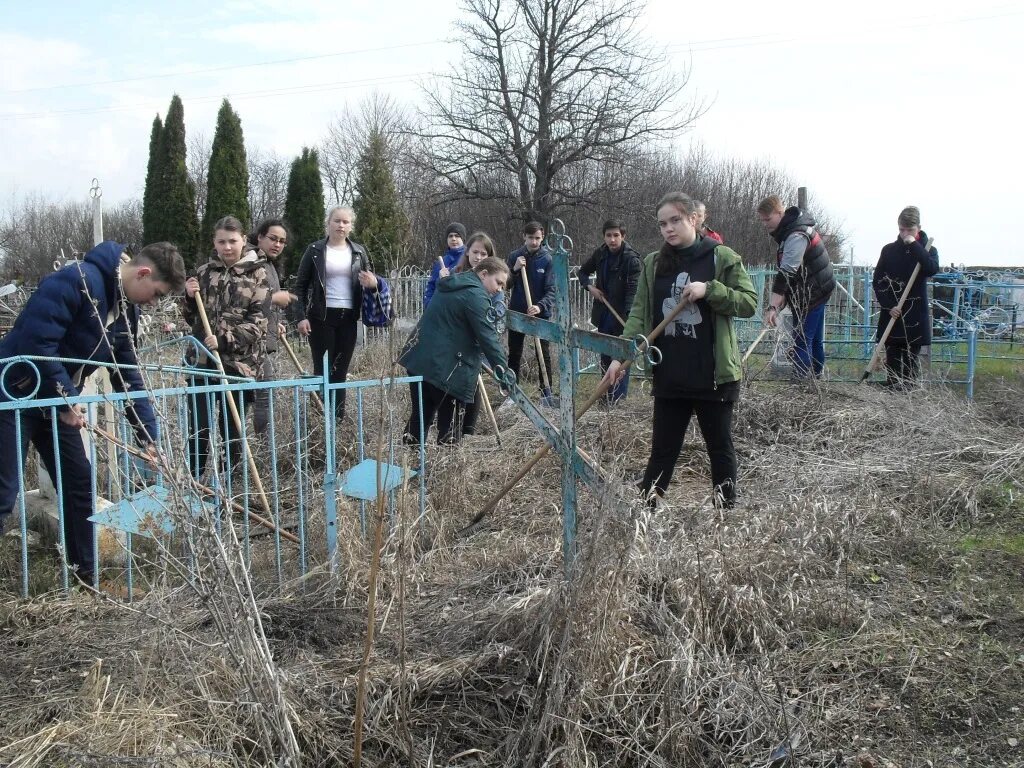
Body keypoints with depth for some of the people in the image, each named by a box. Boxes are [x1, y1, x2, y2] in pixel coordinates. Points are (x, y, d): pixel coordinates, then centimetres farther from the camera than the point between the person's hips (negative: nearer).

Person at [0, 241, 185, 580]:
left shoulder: (126, 311, 4)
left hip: (55, 402, 9)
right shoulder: (78, 280, -24)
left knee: (79, 482, 10)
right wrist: (66, 400, -20)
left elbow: (129, 377, 9)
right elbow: (36, 341, -28)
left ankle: (86, 569, 23)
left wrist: (148, 436, 5)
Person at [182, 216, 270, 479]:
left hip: (239, 362, -3)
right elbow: (192, 318, 18)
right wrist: (190, 298, -2)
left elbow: (257, 321, -9)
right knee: (199, 427, 2)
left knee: (233, 428, 5)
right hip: (203, 361, 3)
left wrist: (224, 339, -20)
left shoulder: (257, 273, -1)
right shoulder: (203, 272, 11)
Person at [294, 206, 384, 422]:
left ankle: (339, 417, 12)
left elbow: (370, 281, 17)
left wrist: (373, 284, -8)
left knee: (341, 370, 6)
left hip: (348, 317, 3)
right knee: (323, 369, -2)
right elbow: (301, 285, 2)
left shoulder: (359, 251, 9)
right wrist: (301, 316, -8)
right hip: (322, 316, -3)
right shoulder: (315, 250, 1)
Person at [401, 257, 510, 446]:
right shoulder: (476, 295, -13)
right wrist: (502, 366, -15)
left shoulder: (455, 285, 19)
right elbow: (488, 336, -18)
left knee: (422, 413, 12)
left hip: (417, 357, 9)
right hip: (437, 365, -9)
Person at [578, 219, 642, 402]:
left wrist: (629, 315, -36)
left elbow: (633, 289, -24)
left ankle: (618, 397, 3)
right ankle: (606, 393, 23)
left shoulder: (632, 259, -14)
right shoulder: (600, 254, 5)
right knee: (605, 354, 13)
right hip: (603, 312, 7)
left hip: (622, 315, -6)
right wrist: (590, 287, 4)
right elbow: (583, 271, 23)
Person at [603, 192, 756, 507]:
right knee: (663, 449, 9)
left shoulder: (722, 257, -3)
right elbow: (639, 313, 3)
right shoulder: (654, 264, 7)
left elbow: (749, 302, -6)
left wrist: (709, 290, -19)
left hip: (713, 375, -3)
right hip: (669, 376, 3)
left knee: (720, 446, 9)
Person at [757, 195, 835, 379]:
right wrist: (782, 297, 10)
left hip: (810, 294, -10)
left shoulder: (796, 236, -24)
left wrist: (772, 307, -37)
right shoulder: (793, 226, 8)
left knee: (802, 341, -11)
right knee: (815, 340, 16)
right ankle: (816, 377, 25)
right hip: (816, 291, 10)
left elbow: (786, 273, -33)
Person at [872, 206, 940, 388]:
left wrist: (913, 245, -17)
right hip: (891, 314, 1)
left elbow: (932, 269, -20)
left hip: (915, 315, -1)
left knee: (911, 361, 2)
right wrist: (888, 306, -9)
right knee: (892, 359, 2)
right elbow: (878, 282, 3)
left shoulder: (927, 250, 3)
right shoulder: (889, 250, 5)